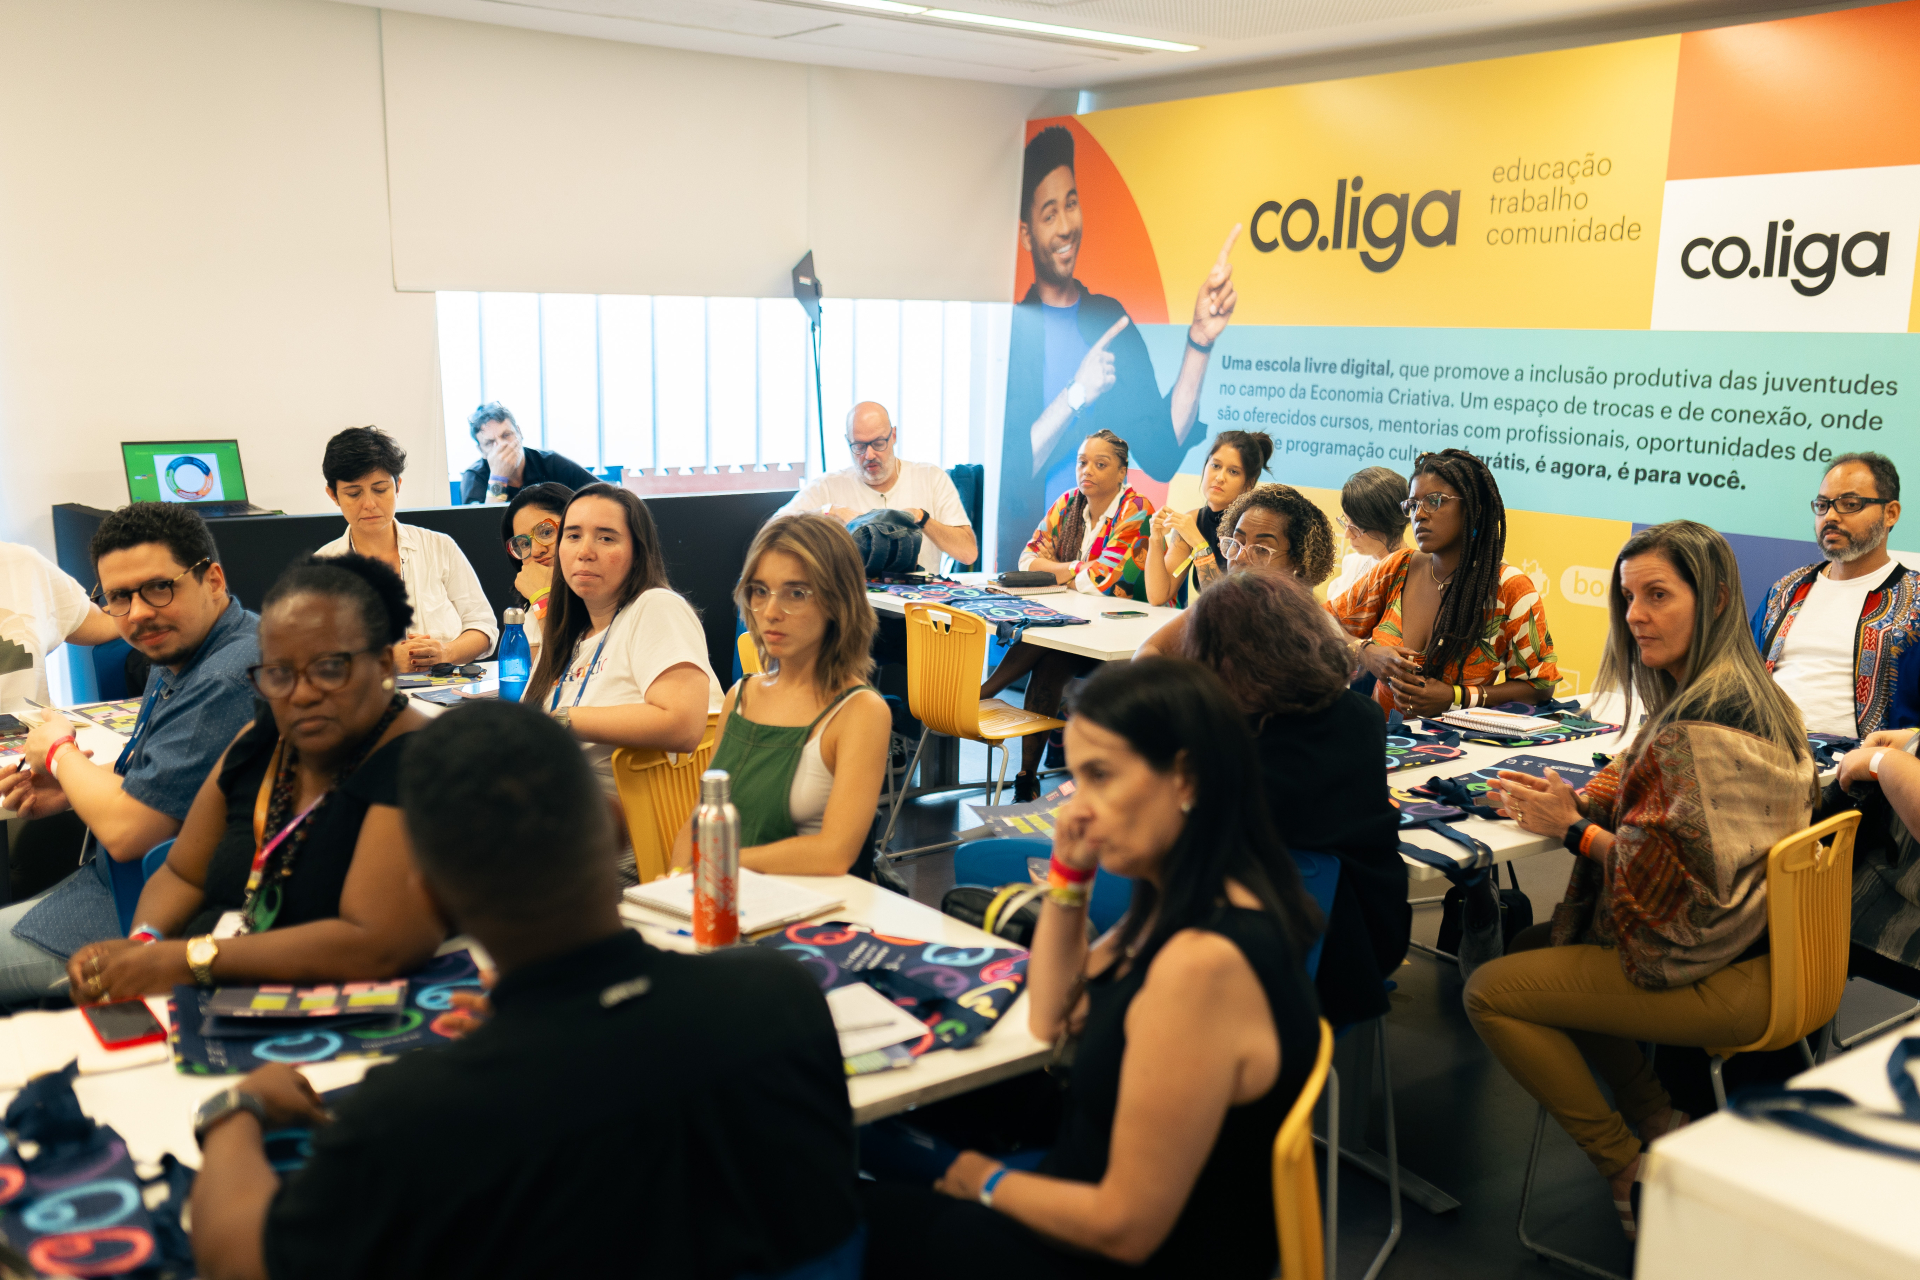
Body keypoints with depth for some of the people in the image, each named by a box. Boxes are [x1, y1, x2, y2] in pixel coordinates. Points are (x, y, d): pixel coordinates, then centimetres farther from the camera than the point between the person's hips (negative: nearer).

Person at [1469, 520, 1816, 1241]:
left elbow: (1687, 872, -25)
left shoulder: (1706, 725, -25)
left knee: (1490, 991, -7)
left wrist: (1572, 828, -14)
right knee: (1534, 946, 21)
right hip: (1753, 944, 10)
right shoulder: (1743, 691, 8)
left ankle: (1628, 1168, 7)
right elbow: (1643, 789, 13)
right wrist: (1568, 800, -3)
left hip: (1724, 979, -10)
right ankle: (1661, 1123, 21)